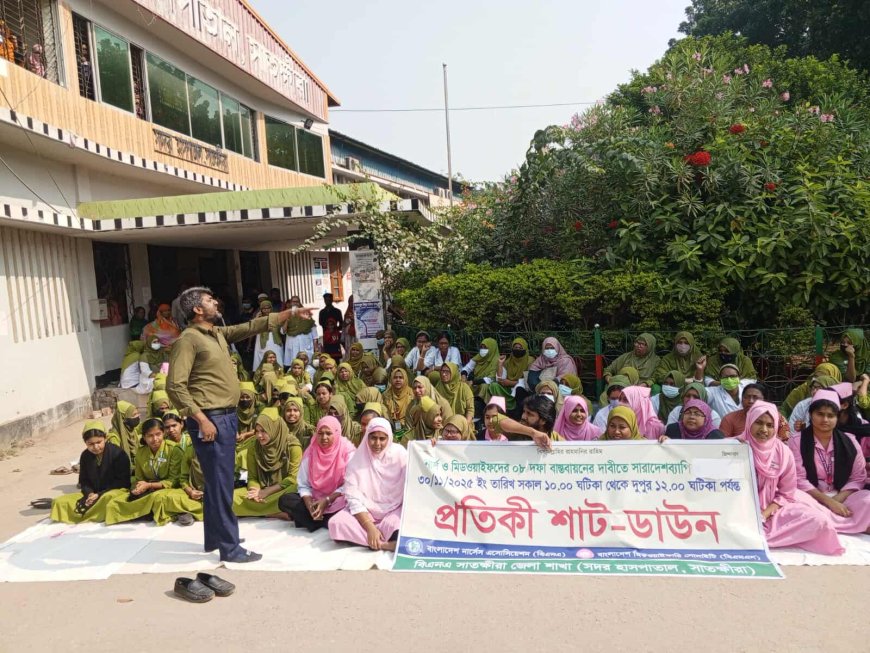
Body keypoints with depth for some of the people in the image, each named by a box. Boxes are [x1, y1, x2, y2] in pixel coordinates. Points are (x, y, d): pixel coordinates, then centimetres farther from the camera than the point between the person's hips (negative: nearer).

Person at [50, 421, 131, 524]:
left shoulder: (118, 453, -13)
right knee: (59, 502, -10)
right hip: (93, 493, 6)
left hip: (117, 490, -6)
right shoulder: (85, 456, 5)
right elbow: (83, 481, 9)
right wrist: (90, 494, -13)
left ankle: (81, 516, -23)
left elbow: (122, 481, -13)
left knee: (108, 497, -42)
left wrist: (100, 494, -19)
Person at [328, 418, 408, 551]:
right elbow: (353, 499, -11)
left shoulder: (399, 454, -6)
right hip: (365, 513, 3)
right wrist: (370, 527, -22)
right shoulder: (357, 460, -6)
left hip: (394, 511, -2)